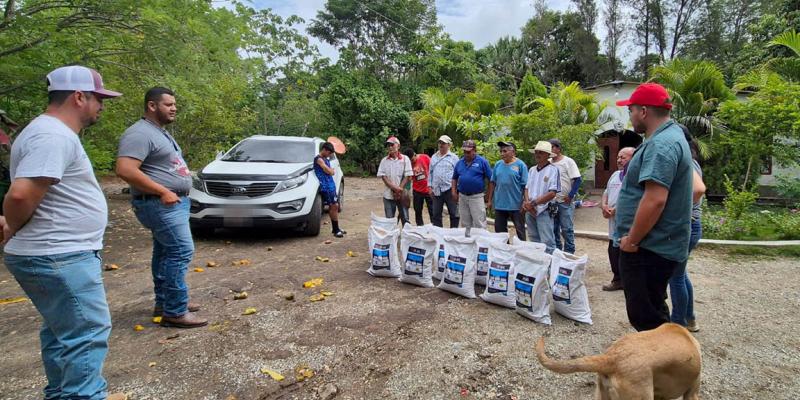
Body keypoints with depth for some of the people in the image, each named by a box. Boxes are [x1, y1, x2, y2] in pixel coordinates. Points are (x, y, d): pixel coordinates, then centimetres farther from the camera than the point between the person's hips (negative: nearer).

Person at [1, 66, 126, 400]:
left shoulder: (54, 132, 15)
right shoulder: (54, 136, -20)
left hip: (57, 254, 11)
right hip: (59, 258, -11)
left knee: (63, 331, 20)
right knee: (87, 334, -4)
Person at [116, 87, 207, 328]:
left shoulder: (161, 133, 18)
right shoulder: (140, 133, -15)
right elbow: (125, 170, -26)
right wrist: (163, 192, -25)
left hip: (174, 202, 11)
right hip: (161, 204, -11)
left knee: (165, 252, 14)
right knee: (181, 251, -13)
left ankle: (164, 303, 24)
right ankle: (175, 312, -8)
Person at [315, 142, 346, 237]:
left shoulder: (326, 159, 19)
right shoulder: (319, 159, -10)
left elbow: (332, 172, 17)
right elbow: (329, 171, -14)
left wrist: (331, 171, -4)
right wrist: (333, 170, 6)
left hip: (331, 185, 9)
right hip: (325, 187, -9)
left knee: (334, 206, 11)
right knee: (333, 206, -9)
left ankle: (335, 228, 20)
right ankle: (336, 230, -4)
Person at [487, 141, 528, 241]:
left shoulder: (520, 165, -6)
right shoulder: (498, 164, 7)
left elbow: (525, 186, -8)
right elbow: (492, 183, 11)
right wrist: (490, 200, 9)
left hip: (516, 205, -5)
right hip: (499, 204, 5)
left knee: (520, 231, 6)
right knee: (499, 231, 13)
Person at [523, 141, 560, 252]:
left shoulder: (552, 170, -9)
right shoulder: (532, 170, 12)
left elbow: (552, 193, -15)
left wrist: (534, 203, -16)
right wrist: (526, 201, -7)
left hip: (544, 211, -6)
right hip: (530, 211, 7)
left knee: (547, 243, -6)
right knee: (533, 241, 16)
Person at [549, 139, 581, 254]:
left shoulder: (568, 161, -5)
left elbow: (577, 180, -9)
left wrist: (570, 196, -14)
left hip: (565, 201, -5)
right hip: (551, 201, 5)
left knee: (567, 229, -1)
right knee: (553, 229, 13)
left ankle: (569, 253, 9)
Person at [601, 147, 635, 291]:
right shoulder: (615, 175, 17)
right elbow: (606, 193, 20)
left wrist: (614, 210, -17)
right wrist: (604, 206, 0)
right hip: (614, 223, 9)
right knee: (613, 252, 15)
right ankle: (618, 280, 28)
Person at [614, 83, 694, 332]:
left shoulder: (660, 145, -20)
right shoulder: (671, 136, 16)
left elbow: (655, 200, -28)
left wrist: (631, 240, -18)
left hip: (650, 250, -11)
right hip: (659, 246, 11)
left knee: (645, 318, -2)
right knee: (654, 313, 22)